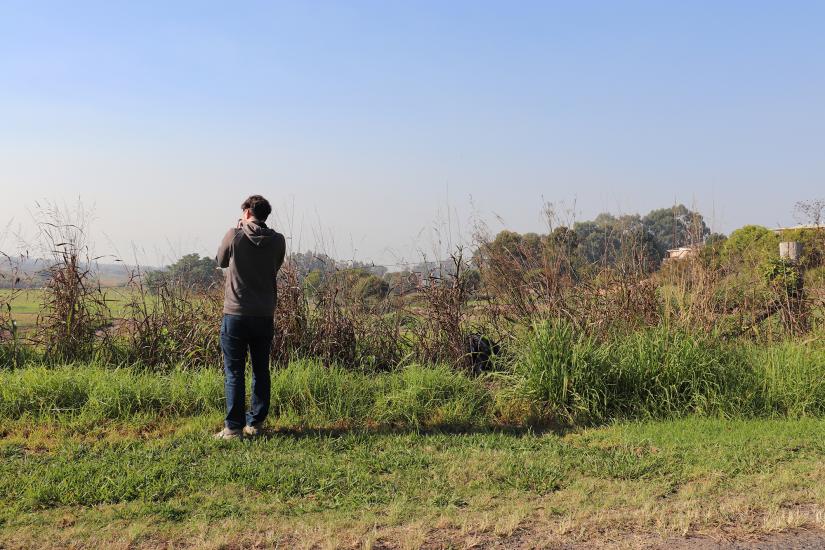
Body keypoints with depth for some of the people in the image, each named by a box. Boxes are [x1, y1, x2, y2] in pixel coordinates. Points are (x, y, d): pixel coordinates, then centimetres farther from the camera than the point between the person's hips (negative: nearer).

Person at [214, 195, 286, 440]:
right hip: (265, 316, 3)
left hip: (235, 314, -3)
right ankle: (255, 423, 17)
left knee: (234, 373, 3)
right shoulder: (277, 241, -1)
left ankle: (233, 427, 2)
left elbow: (221, 261, 10)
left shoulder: (234, 236, -8)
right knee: (261, 371, 13)